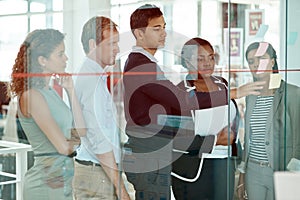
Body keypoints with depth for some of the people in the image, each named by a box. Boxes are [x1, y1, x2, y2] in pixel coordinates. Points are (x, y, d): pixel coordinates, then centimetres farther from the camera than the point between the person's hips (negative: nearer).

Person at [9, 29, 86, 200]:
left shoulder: (51, 91, 11)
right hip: (48, 183, -8)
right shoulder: (32, 95, -15)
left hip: (63, 178, 8)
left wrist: (71, 90, 4)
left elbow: (81, 130, 6)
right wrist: (75, 142, 4)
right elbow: (63, 146, -19)